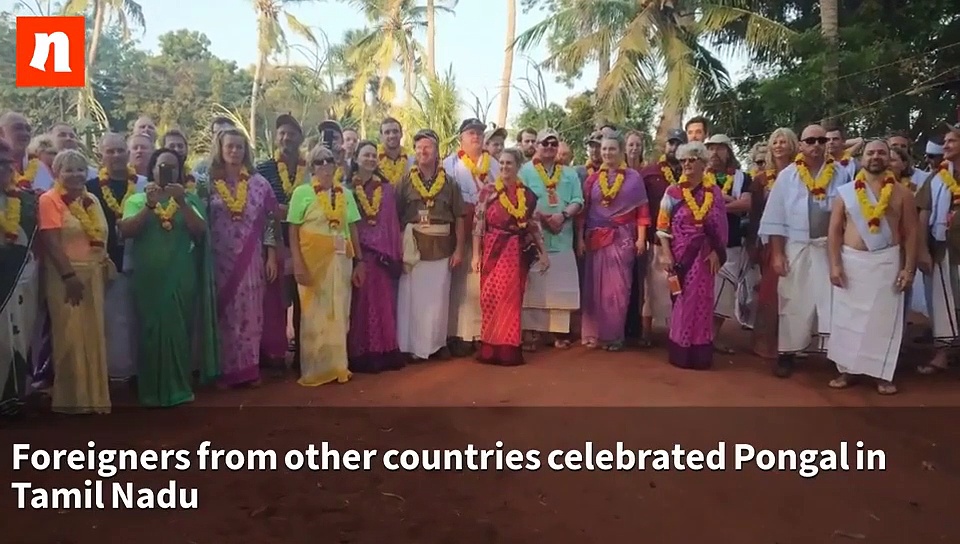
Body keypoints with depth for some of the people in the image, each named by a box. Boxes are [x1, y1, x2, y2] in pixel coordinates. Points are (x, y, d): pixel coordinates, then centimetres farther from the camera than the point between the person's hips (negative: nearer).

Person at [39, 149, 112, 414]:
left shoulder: (92, 200, 13)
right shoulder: (50, 199, -7)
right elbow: (51, 242, -15)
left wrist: (106, 265, 7)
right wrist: (69, 275, -21)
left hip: (93, 274, 6)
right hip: (66, 276, -6)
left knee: (93, 335, 10)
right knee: (70, 336, -1)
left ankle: (93, 393, 20)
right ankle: (73, 397, 9)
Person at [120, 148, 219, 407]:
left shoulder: (189, 199, 9)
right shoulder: (137, 199, 8)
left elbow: (200, 231, -6)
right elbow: (126, 231, -7)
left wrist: (182, 203, -17)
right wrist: (149, 205, -17)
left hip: (181, 276, 0)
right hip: (149, 277, 0)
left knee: (179, 329, 2)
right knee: (151, 329, 1)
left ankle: (179, 388, 12)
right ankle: (153, 390, 9)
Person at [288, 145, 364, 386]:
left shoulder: (345, 193, 9)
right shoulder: (302, 192, -2)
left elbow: (353, 229, 10)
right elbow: (293, 231, -4)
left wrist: (359, 261, 5)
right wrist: (298, 264, -13)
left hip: (341, 260, 4)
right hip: (313, 260, -3)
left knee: (339, 313, 8)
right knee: (315, 314, 3)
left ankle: (338, 366, 20)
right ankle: (315, 370, 14)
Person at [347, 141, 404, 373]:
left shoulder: (387, 189, 11)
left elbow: (393, 223, 10)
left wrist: (396, 255, 5)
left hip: (384, 252, 3)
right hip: (358, 253, -3)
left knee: (383, 303, 6)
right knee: (360, 303, 1)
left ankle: (384, 352, 14)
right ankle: (360, 355, 8)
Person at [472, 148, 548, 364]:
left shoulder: (527, 195, 7)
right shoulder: (488, 191, 1)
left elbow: (534, 226, 10)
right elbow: (478, 225, -1)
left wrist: (543, 253, 7)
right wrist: (476, 254, -6)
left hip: (517, 252, 1)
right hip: (493, 250, -1)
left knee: (511, 298, 1)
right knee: (491, 297, 0)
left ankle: (507, 348, 9)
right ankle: (491, 347, 10)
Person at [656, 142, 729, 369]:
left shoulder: (714, 192, 4)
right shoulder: (673, 191, 1)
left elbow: (721, 227, 4)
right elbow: (662, 225, -1)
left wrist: (716, 252, -6)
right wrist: (666, 253, -9)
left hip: (704, 254, 1)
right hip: (680, 254, -1)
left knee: (701, 300, 3)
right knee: (682, 301, 3)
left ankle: (700, 352, 12)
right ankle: (680, 351, 12)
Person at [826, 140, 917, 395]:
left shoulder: (902, 193, 3)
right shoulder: (846, 191, 3)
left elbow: (910, 233, 3)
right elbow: (835, 230, 2)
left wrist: (908, 268, -4)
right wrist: (835, 264, -6)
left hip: (887, 261, 0)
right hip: (851, 260, 1)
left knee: (884, 319, 2)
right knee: (848, 317, 4)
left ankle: (883, 374, 11)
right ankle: (848, 370, 14)